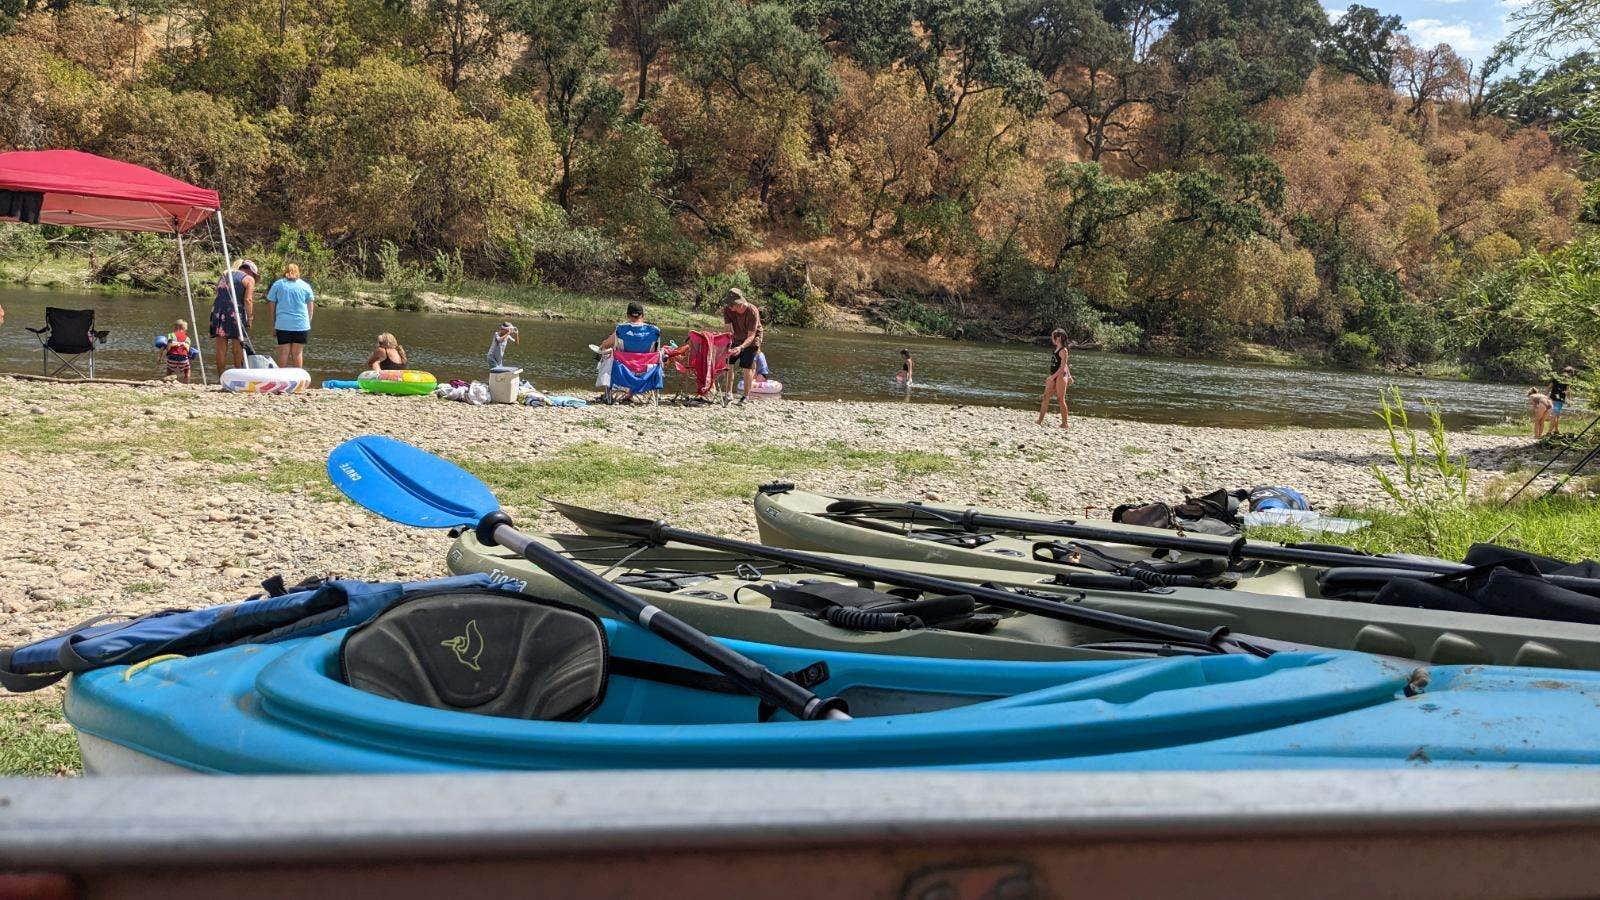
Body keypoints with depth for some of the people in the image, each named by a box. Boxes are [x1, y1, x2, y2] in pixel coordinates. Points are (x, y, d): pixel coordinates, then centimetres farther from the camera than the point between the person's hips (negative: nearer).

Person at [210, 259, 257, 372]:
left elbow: (219, 295, 17)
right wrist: (250, 318, -5)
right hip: (235, 314, -5)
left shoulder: (224, 276, 23)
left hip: (218, 312, 5)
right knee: (238, 349, 3)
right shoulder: (249, 279, 4)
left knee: (221, 349, 7)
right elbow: (248, 300, -7)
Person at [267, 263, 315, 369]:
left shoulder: (277, 285, 7)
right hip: (301, 324, 0)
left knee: (283, 353, 3)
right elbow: (311, 309, 7)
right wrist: (308, 322, 16)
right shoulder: (305, 286, 7)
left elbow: (272, 306, 7)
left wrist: (273, 324, 12)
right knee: (298, 353, 5)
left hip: (283, 324, 0)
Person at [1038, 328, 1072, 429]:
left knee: (1061, 400, -3)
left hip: (1060, 376, -9)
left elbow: (1063, 367, -18)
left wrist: (1052, 377, -21)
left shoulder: (1063, 350, -14)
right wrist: (1069, 376, 23)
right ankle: (1040, 421, 6)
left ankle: (1064, 423, 5)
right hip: (1053, 377, 9)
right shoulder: (1055, 349, 12)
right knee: (1045, 398, 5)